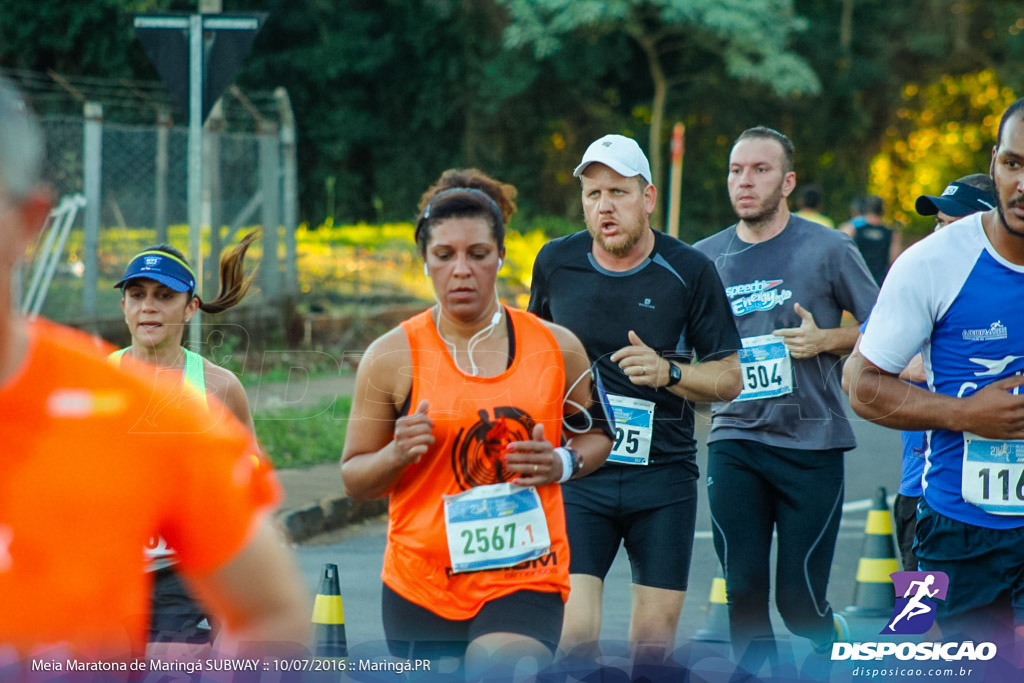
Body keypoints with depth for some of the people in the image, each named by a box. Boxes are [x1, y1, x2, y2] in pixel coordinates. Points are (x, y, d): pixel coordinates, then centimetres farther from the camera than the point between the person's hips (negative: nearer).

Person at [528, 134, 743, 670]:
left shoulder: (689, 272, -4)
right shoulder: (556, 262, 2)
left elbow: (729, 378, 1)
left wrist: (668, 372, -17)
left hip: (664, 478, 0)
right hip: (577, 474, 0)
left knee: (654, 640, 2)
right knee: (573, 634, -15)